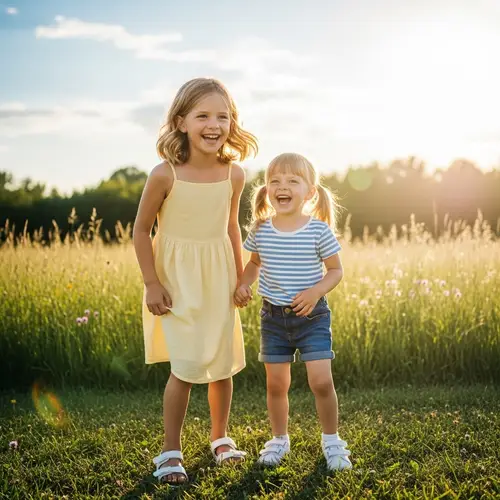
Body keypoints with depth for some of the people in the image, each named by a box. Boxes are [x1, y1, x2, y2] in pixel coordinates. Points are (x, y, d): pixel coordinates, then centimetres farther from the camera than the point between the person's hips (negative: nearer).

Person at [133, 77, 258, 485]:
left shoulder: (233, 175, -6)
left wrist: (241, 277, 12)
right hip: (177, 281, -4)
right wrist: (152, 284, -10)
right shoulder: (165, 175, -18)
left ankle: (220, 437, 33)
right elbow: (141, 230, -8)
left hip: (218, 279, 4)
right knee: (186, 366, -10)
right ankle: (171, 451, 7)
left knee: (223, 363, 11)